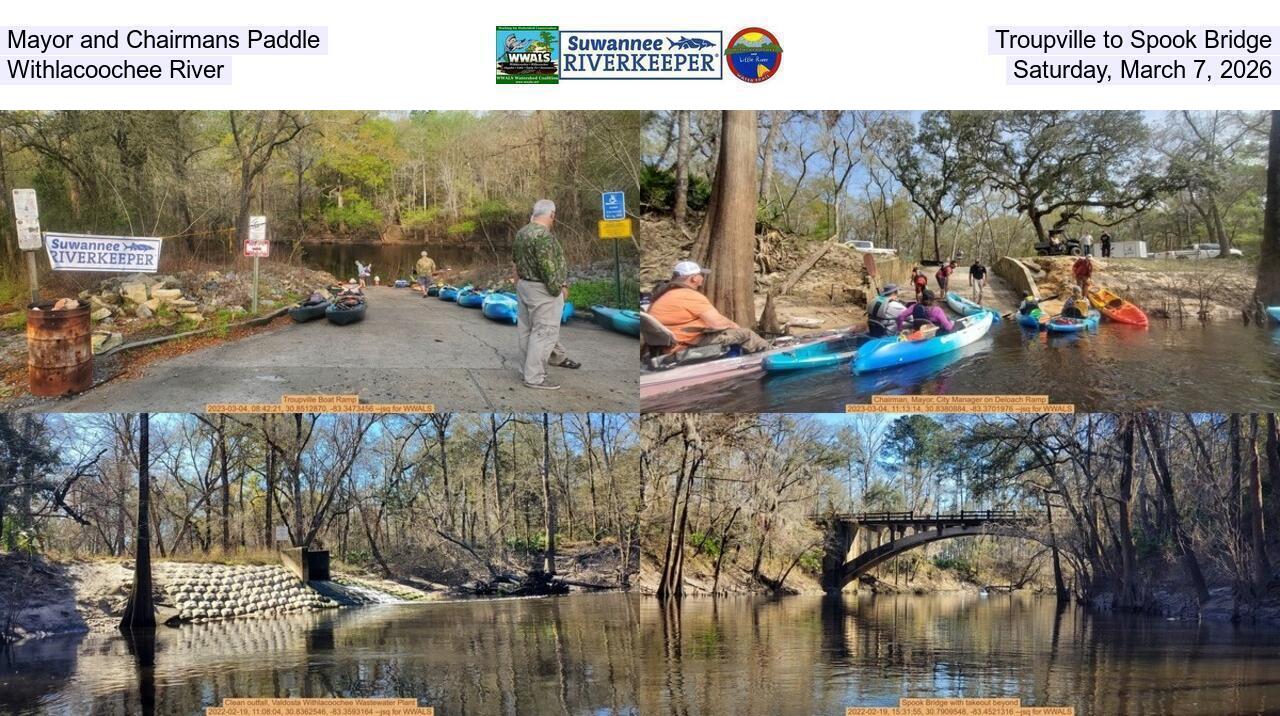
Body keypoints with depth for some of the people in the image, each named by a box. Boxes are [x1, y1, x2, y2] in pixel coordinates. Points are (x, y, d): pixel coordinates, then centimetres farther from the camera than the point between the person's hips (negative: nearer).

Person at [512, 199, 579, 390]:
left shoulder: (522, 232, 9)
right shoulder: (543, 235, -22)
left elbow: (515, 259, 18)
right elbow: (547, 267, -25)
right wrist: (558, 288, -15)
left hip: (525, 286, 10)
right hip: (542, 290, -10)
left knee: (528, 329, 15)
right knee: (543, 332, -6)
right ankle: (534, 377, -5)